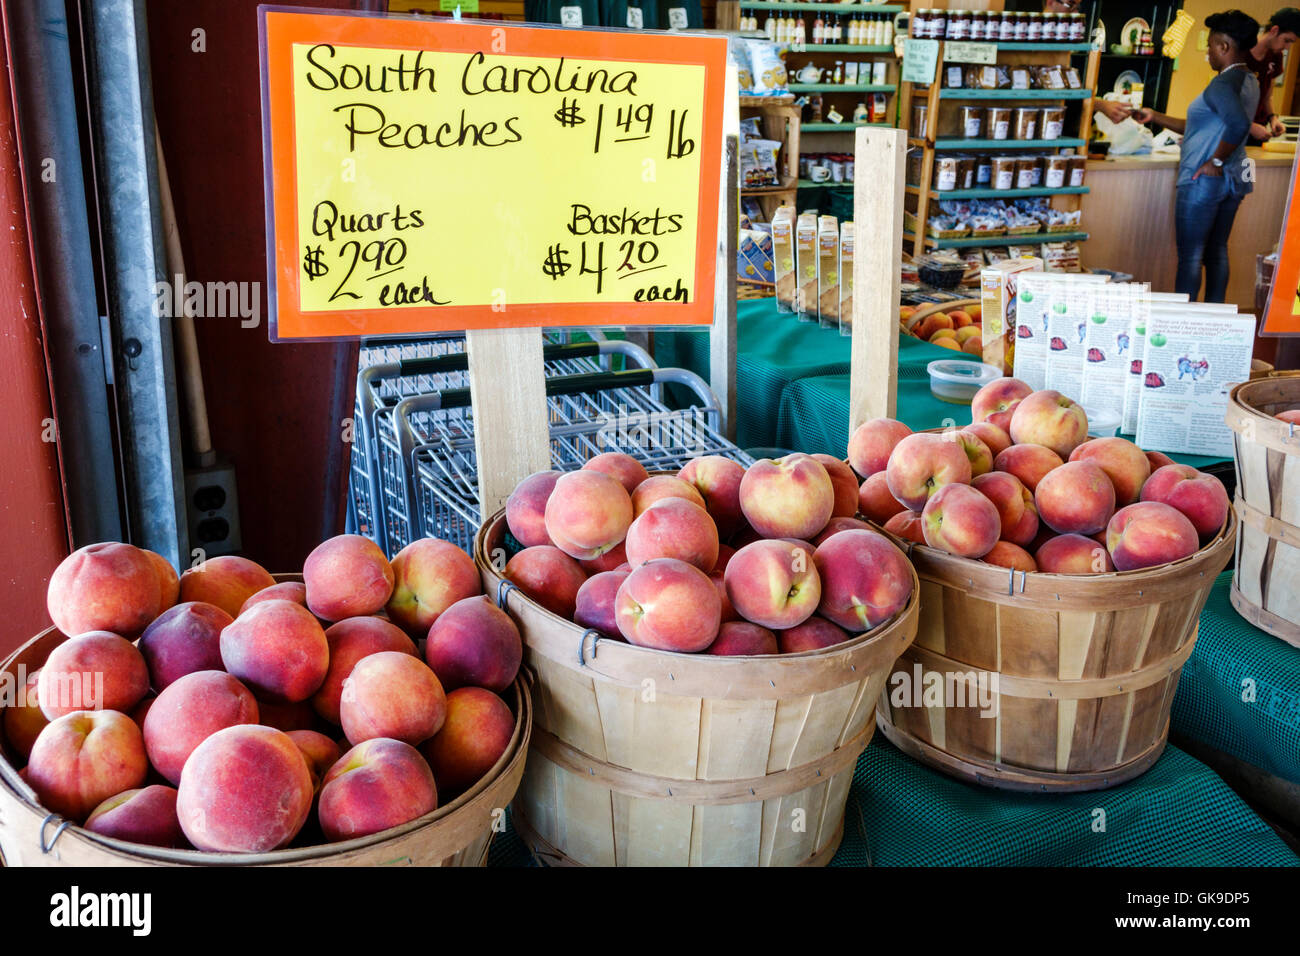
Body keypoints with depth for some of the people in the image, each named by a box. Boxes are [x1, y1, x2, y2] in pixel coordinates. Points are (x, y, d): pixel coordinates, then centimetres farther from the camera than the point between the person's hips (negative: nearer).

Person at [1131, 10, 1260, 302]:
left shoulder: (1222, 84, -17)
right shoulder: (1249, 82, 14)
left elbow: (1239, 125, -35)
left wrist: (1216, 161, -22)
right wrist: (1154, 117, 22)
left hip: (1204, 180, -9)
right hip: (1233, 180, 9)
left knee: (1190, 256, -2)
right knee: (1217, 251, 16)